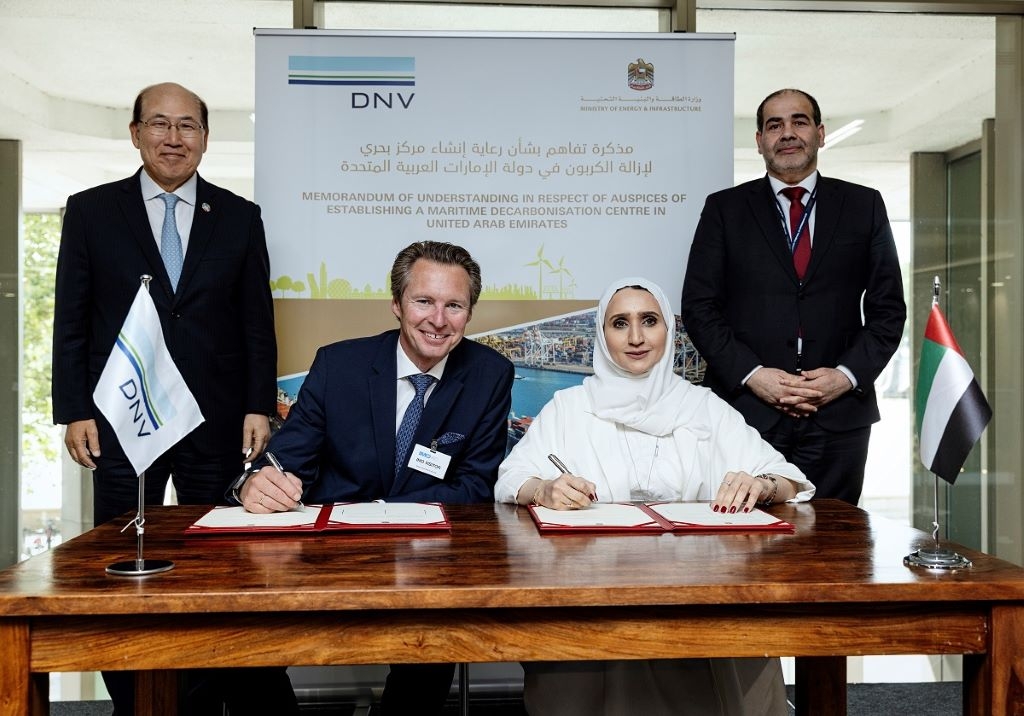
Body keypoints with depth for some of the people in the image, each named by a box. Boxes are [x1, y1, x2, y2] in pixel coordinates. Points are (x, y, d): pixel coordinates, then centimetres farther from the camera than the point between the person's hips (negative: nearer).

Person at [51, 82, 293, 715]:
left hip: (217, 424, 0)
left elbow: (257, 323, 6)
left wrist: (259, 407, -1)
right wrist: (73, 411, -3)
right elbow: (71, 320, 4)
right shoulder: (91, 211, 6)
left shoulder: (240, 217, 7)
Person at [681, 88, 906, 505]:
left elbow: (888, 309, 9)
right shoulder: (724, 209, 7)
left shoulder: (864, 206, 11)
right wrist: (753, 375, -10)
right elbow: (698, 306, 1)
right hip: (747, 413, -1)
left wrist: (847, 375, -6)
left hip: (839, 418, 2)